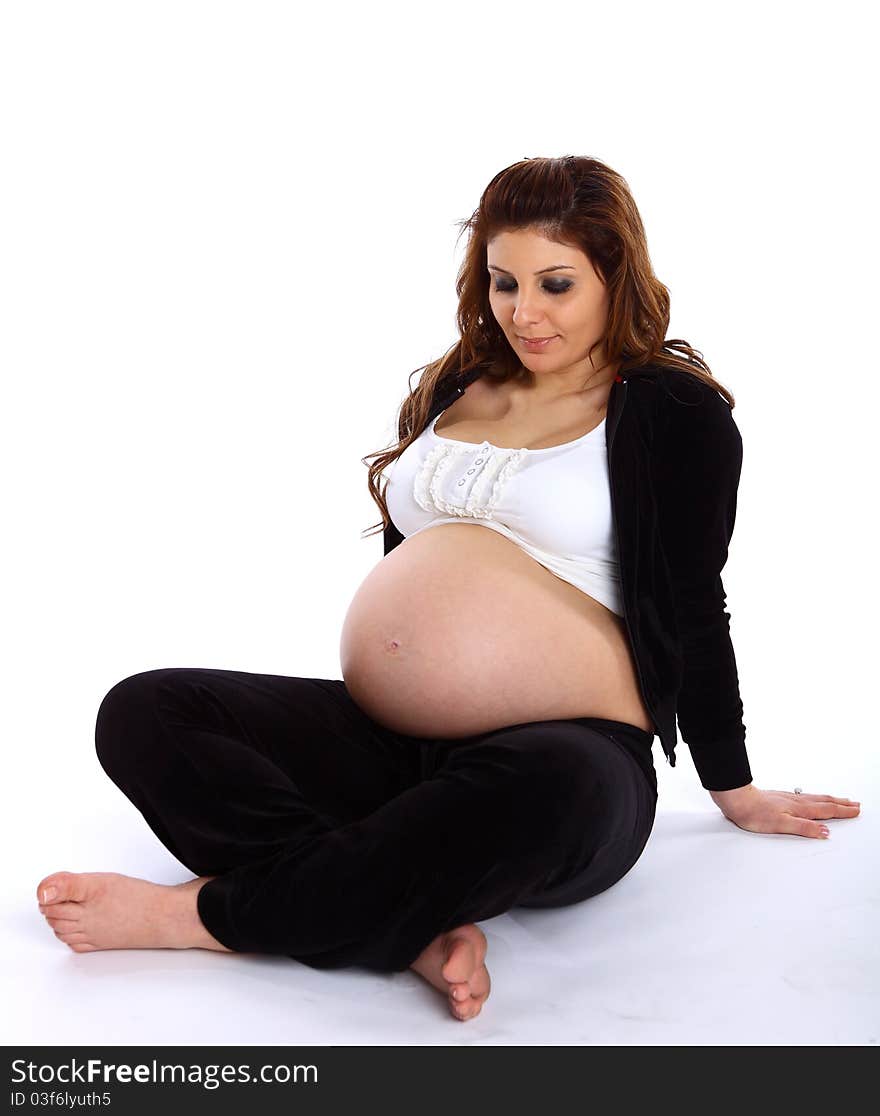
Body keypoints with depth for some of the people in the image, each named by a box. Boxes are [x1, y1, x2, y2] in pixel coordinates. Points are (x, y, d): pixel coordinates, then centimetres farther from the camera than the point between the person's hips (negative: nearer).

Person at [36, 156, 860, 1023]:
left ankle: (203, 914, -23)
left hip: (567, 750, -5)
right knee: (141, 714, -14)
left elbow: (692, 616, 4)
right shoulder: (450, 390, 18)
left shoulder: (675, 414, 3)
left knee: (545, 789, -43)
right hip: (380, 745, 6)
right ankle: (416, 927, -28)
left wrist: (735, 794, 8)